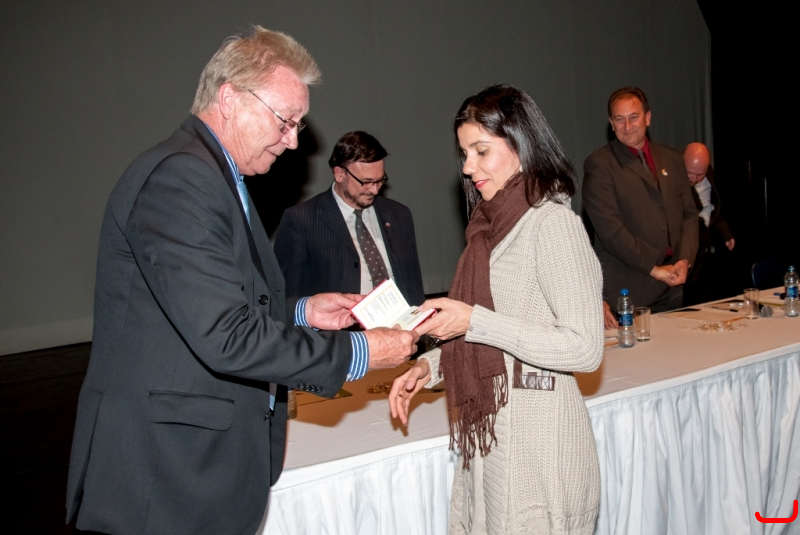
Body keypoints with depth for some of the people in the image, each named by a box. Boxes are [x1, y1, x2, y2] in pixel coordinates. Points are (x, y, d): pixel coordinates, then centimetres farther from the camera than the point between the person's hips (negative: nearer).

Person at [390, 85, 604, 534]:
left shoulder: (553, 223, -15)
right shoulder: (495, 224, 11)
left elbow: (585, 349, -19)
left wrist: (475, 321, -23)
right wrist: (431, 366, 1)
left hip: (537, 434, -8)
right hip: (490, 432, 8)